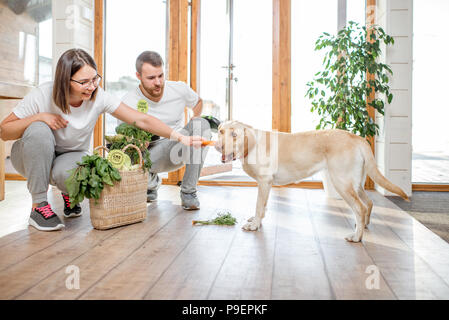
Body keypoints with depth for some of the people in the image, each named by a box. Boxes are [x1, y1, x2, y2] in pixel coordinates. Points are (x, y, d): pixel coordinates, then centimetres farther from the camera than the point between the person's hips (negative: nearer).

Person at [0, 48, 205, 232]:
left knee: (67, 173, -36)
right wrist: (38, 117, -31)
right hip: (33, 157, 0)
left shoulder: (99, 98, -20)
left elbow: (142, 120, -24)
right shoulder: (41, 97, -24)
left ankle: (69, 192, 6)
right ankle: (38, 206, -21)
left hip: (72, 157, 0)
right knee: (39, 130, -34)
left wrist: (179, 137, -34)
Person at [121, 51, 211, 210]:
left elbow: (198, 102, 16)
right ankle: (152, 181, 9)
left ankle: (188, 191, -21)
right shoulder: (128, 102, -14)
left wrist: (193, 129, 1)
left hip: (179, 148, 2)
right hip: (151, 154, -1)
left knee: (201, 124, -27)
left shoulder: (180, 89, -8)